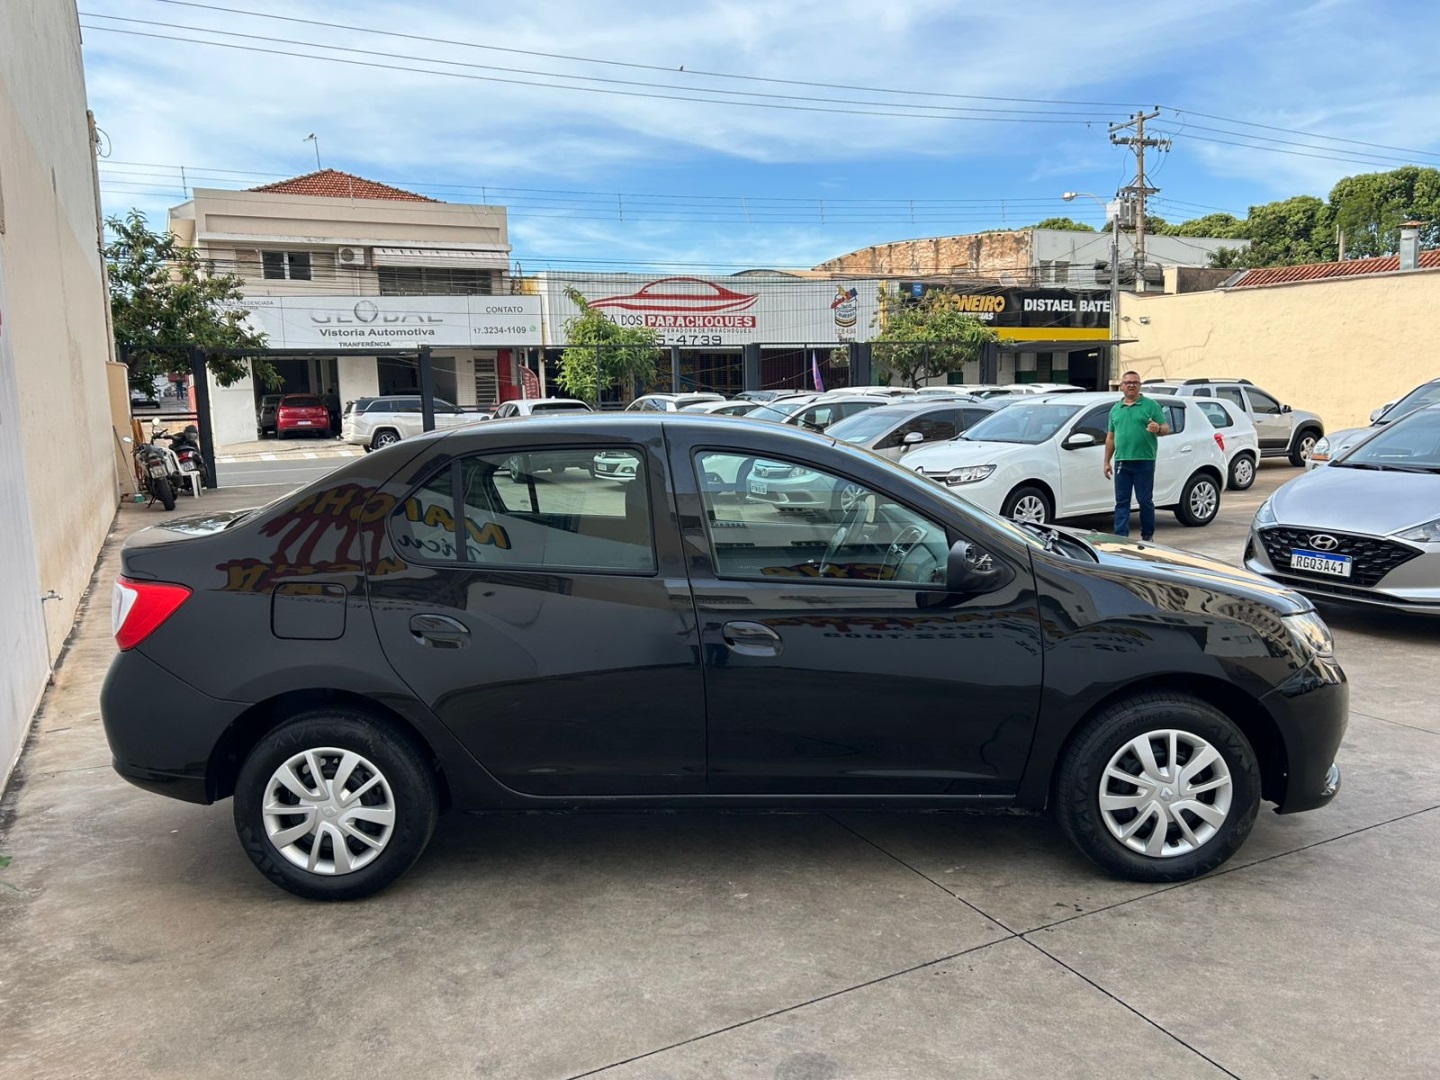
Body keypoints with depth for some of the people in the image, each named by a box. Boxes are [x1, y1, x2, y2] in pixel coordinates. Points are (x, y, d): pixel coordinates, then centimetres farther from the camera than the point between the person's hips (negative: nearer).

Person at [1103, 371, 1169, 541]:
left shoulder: (1151, 405, 3)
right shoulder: (1115, 409, 16)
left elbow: (1166, 428, 0)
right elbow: (1110, 437, 19)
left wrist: (1158, 429, -24)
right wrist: (1106, 462, 15)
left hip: (1144, 461, -4)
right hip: (1122, 462, 4)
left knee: (1145, 500, 1)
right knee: (1121, 502, 3)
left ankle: (1147, 536, 12)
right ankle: (1121, 537, 4)